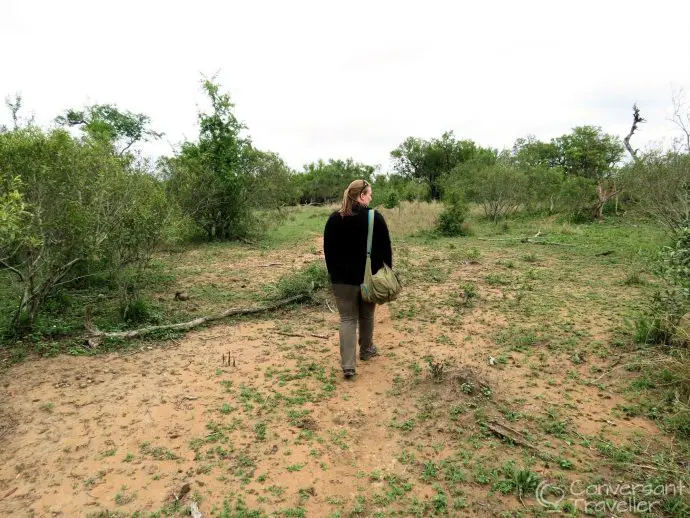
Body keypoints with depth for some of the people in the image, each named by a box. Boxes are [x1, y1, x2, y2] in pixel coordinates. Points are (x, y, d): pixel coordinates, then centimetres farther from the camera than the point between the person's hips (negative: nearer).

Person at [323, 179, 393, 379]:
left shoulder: (334, 219, -1)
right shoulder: (375, 217, -8)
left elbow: (328, 250, 4)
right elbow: (385, 248, -4)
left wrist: (333, 273, 13)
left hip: (343, 278, 1)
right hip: (370, 276, 0)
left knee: (347, 319, 3)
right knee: (367, 315, 20)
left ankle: (348, 365, -3)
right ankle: (366, 350, 38)